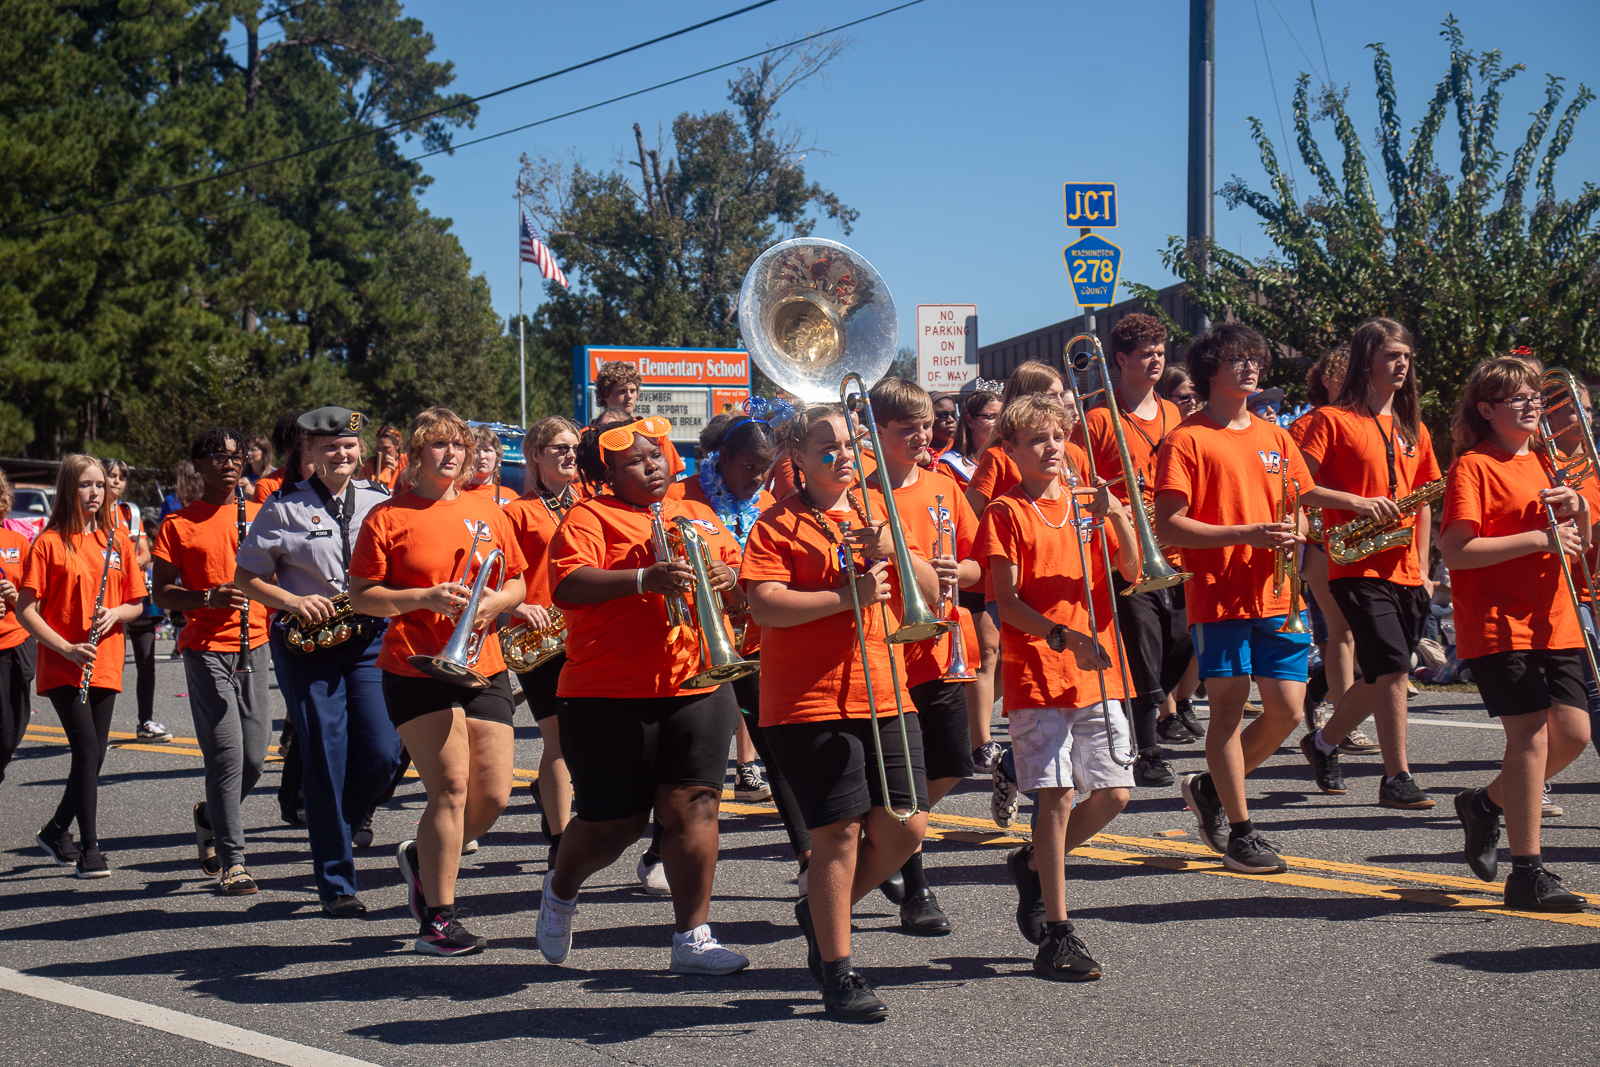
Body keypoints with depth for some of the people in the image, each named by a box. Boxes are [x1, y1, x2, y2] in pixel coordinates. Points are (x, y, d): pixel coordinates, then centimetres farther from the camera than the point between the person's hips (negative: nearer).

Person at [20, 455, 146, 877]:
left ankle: (56, 831, 29)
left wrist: (116, 613, -9)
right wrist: (66, 647, -17)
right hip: (62, 666, -5)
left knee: (93, 756, 8)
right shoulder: (49, 542, -5)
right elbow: (26, 610, -7)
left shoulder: (116, 541, 9)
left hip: (105, 666, 5)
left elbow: (136, 604, 14)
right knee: (87, 749, -14)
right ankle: (90, 849, -9)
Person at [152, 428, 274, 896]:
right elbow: (162, 594, 1)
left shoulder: (260, 516, 11)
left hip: (254, 646, 4)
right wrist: (209, 597, -16)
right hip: (206, 648, -4)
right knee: (227, 755, -10)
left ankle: (210, 816, 33)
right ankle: (232, 861, -1)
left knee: (254, 757, 4)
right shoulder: (179, 525, 2)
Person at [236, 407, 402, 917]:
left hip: (370, 639, 3)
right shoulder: (284, 507, 1)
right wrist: (294, 601, -13)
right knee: (325, 761, -4)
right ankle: (335, 884, 4)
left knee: (382, 753, -8)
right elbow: (245, 578, 3)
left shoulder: (380, 501, 9)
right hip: (306, 644, -2)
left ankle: (343, 815, 27)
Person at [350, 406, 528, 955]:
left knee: (494, 795, 2)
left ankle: (422, 859, 30)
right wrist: (426, 597, -16)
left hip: (483, 666, 5)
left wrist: (495, 601, -5)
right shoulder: (388, 517, -1)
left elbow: (517, 582, 17)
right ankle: (437, 919, -4)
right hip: (416, 667, -5)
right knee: (451, 787, -13)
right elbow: (360, 597, -4)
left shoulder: (487, 512, 12)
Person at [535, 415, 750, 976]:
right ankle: (560, 891, 34)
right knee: (614, 822, 4)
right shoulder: (590, 518, -2)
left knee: (692, 808, -4)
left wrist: (731, 578, -9)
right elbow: (567, 586, -18)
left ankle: (692, 937, 3)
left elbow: (746, 586, 16)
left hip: (697, 689, 4)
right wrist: (645, 579, -30)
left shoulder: (699, 516, 18)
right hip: (610, 694, -4)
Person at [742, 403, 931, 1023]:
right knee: (840, 830, -7)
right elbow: (763, 606, -15)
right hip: (810, 699, -6)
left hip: (885, 696, 6)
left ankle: (822, 912, 27)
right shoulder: (779, 524, -1)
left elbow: (930, 592, 10)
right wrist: (848, 596, -21)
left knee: (904, 827, 2)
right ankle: (838, 976, 4)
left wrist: (893, 550, -9)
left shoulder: (870, 515, 17)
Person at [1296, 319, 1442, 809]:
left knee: (1381, 678, 10)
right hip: (1357, 567, -6)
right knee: (1393, 668, -17)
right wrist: (1356, 502, -20)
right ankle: (1397, 779, -11)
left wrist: (1422, 569, 14)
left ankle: (1324, 742, 32)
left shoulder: (1412, 428, 17)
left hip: (1404, 571, 7)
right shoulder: (1333, 420, -2)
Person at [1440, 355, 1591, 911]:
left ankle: (1486, 803, 25)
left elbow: (1583, 543, 17)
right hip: (1496, 621, -7)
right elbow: (1455, 552, -18)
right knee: (1531, 736, -11)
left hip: (1554, 621, 7)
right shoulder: (1473, 466, -6)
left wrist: (1579, 510, -5)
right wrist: (1540, 538, -18)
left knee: (1573, 733, 2)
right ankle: (1527, 873, -3)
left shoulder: (1544, 463, 17)